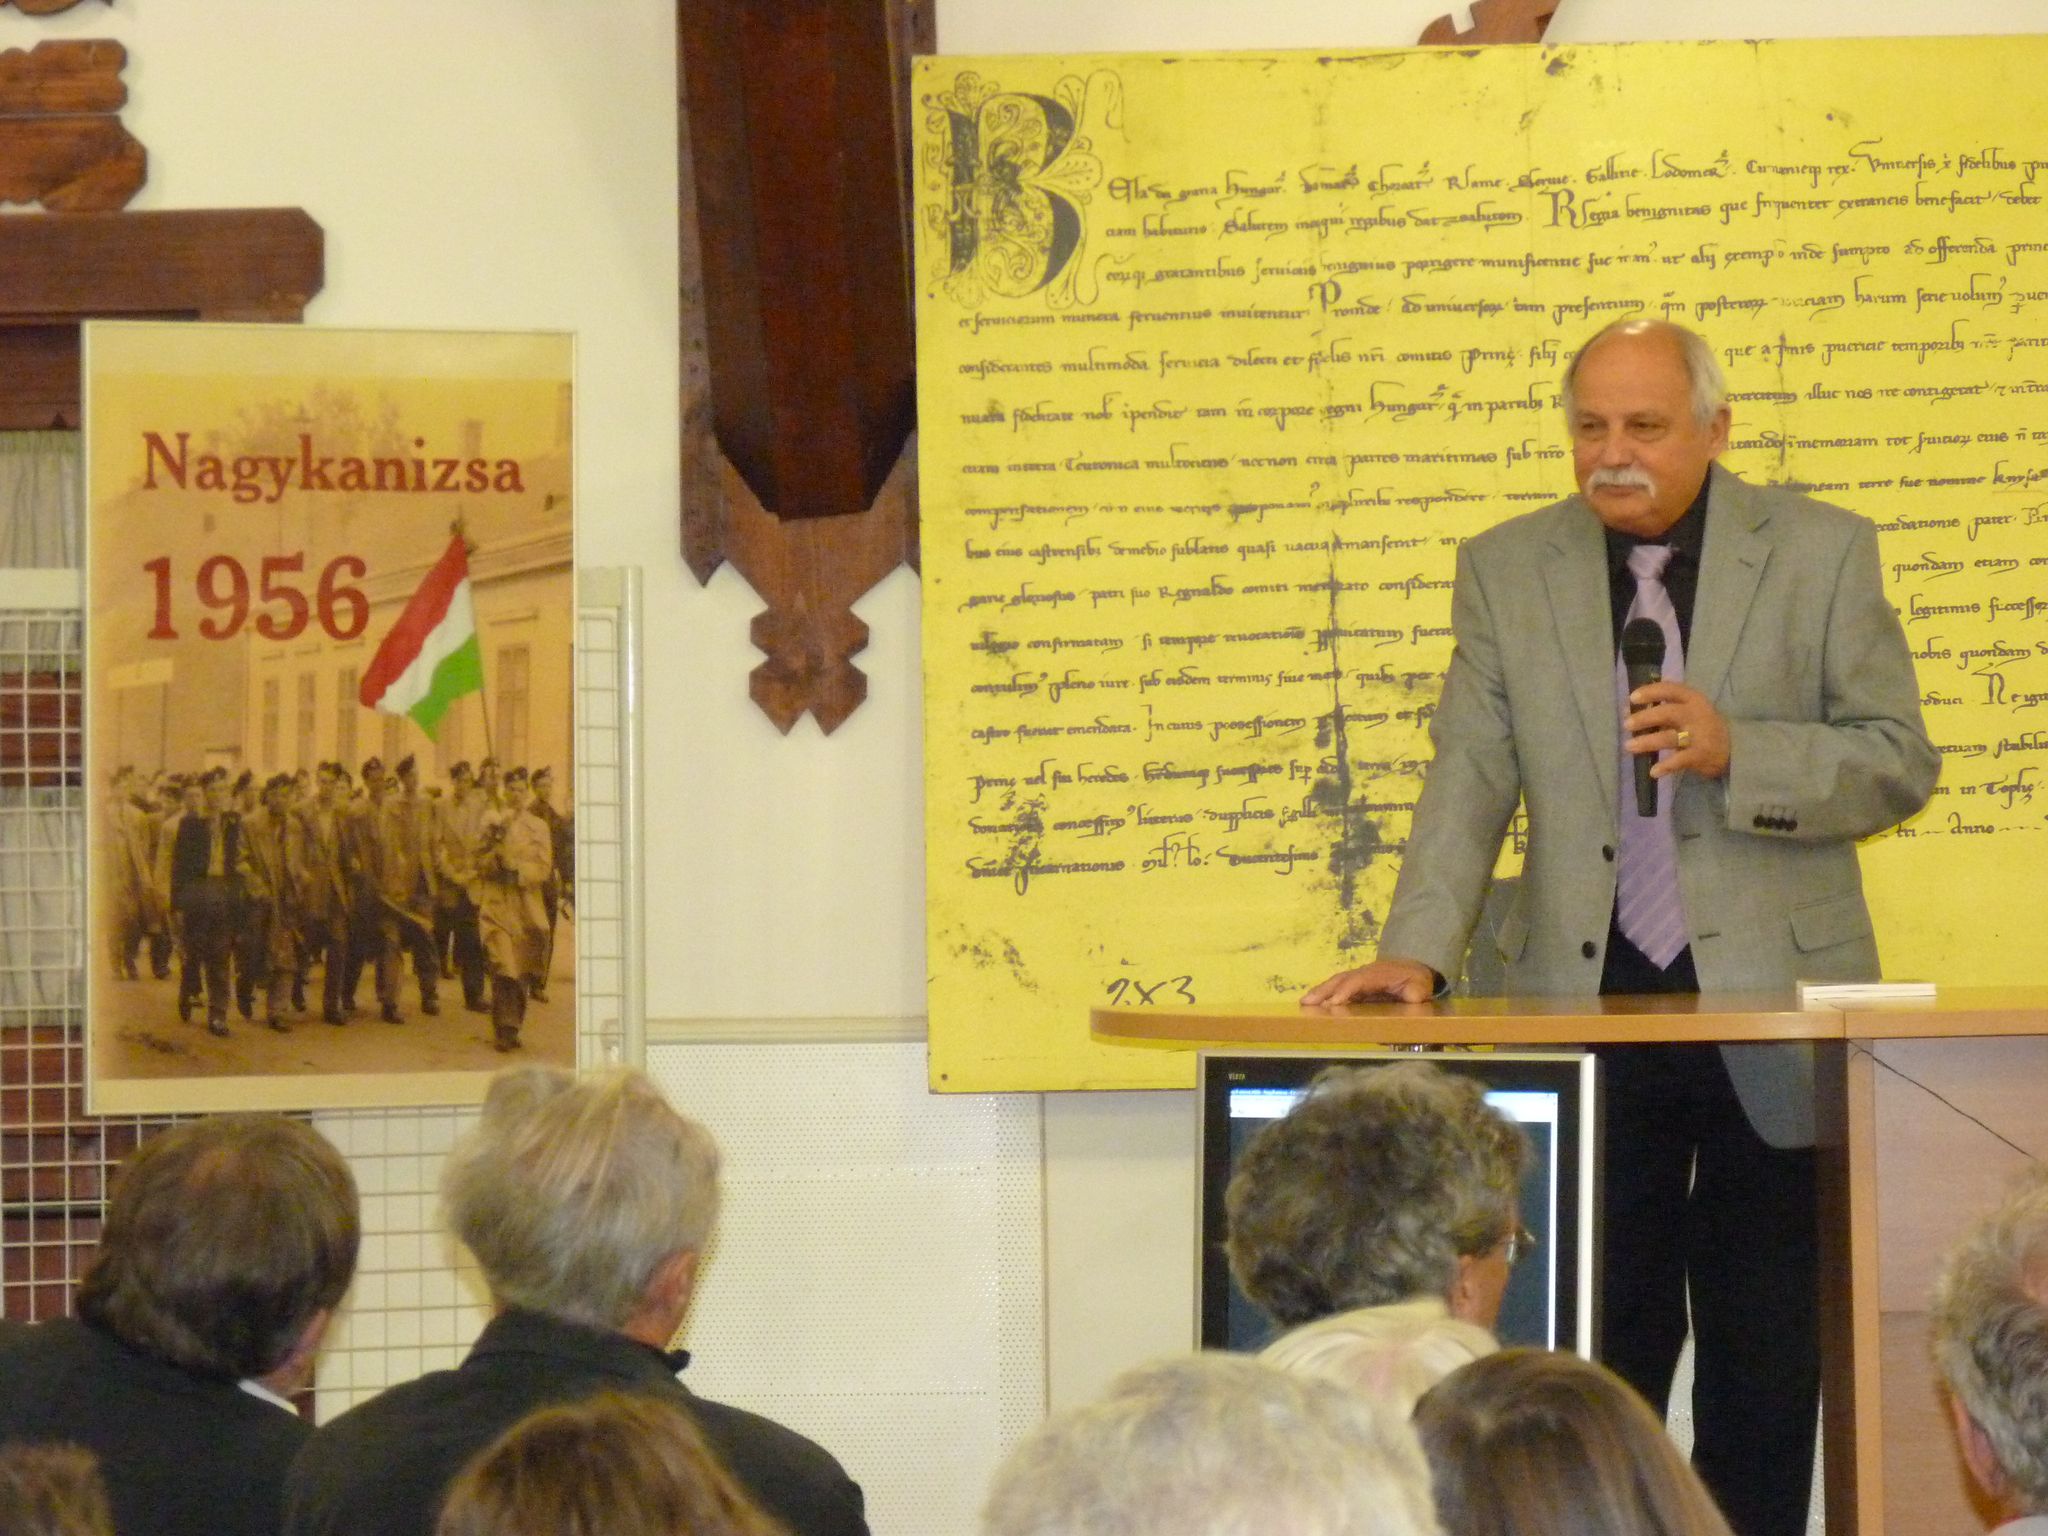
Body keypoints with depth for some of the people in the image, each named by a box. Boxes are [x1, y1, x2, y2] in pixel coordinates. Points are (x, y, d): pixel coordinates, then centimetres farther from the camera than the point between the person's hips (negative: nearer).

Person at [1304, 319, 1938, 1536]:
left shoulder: (1824, 553, 3)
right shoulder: (1506, 569, 9)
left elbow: (1900, 762, 1)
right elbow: (1470, 781, 3)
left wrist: (1737, 751, -15)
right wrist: (1418, 952, -11)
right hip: (1592, 1021, 1)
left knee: (1769, 1364, 5)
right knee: (1602, 1348, 0)